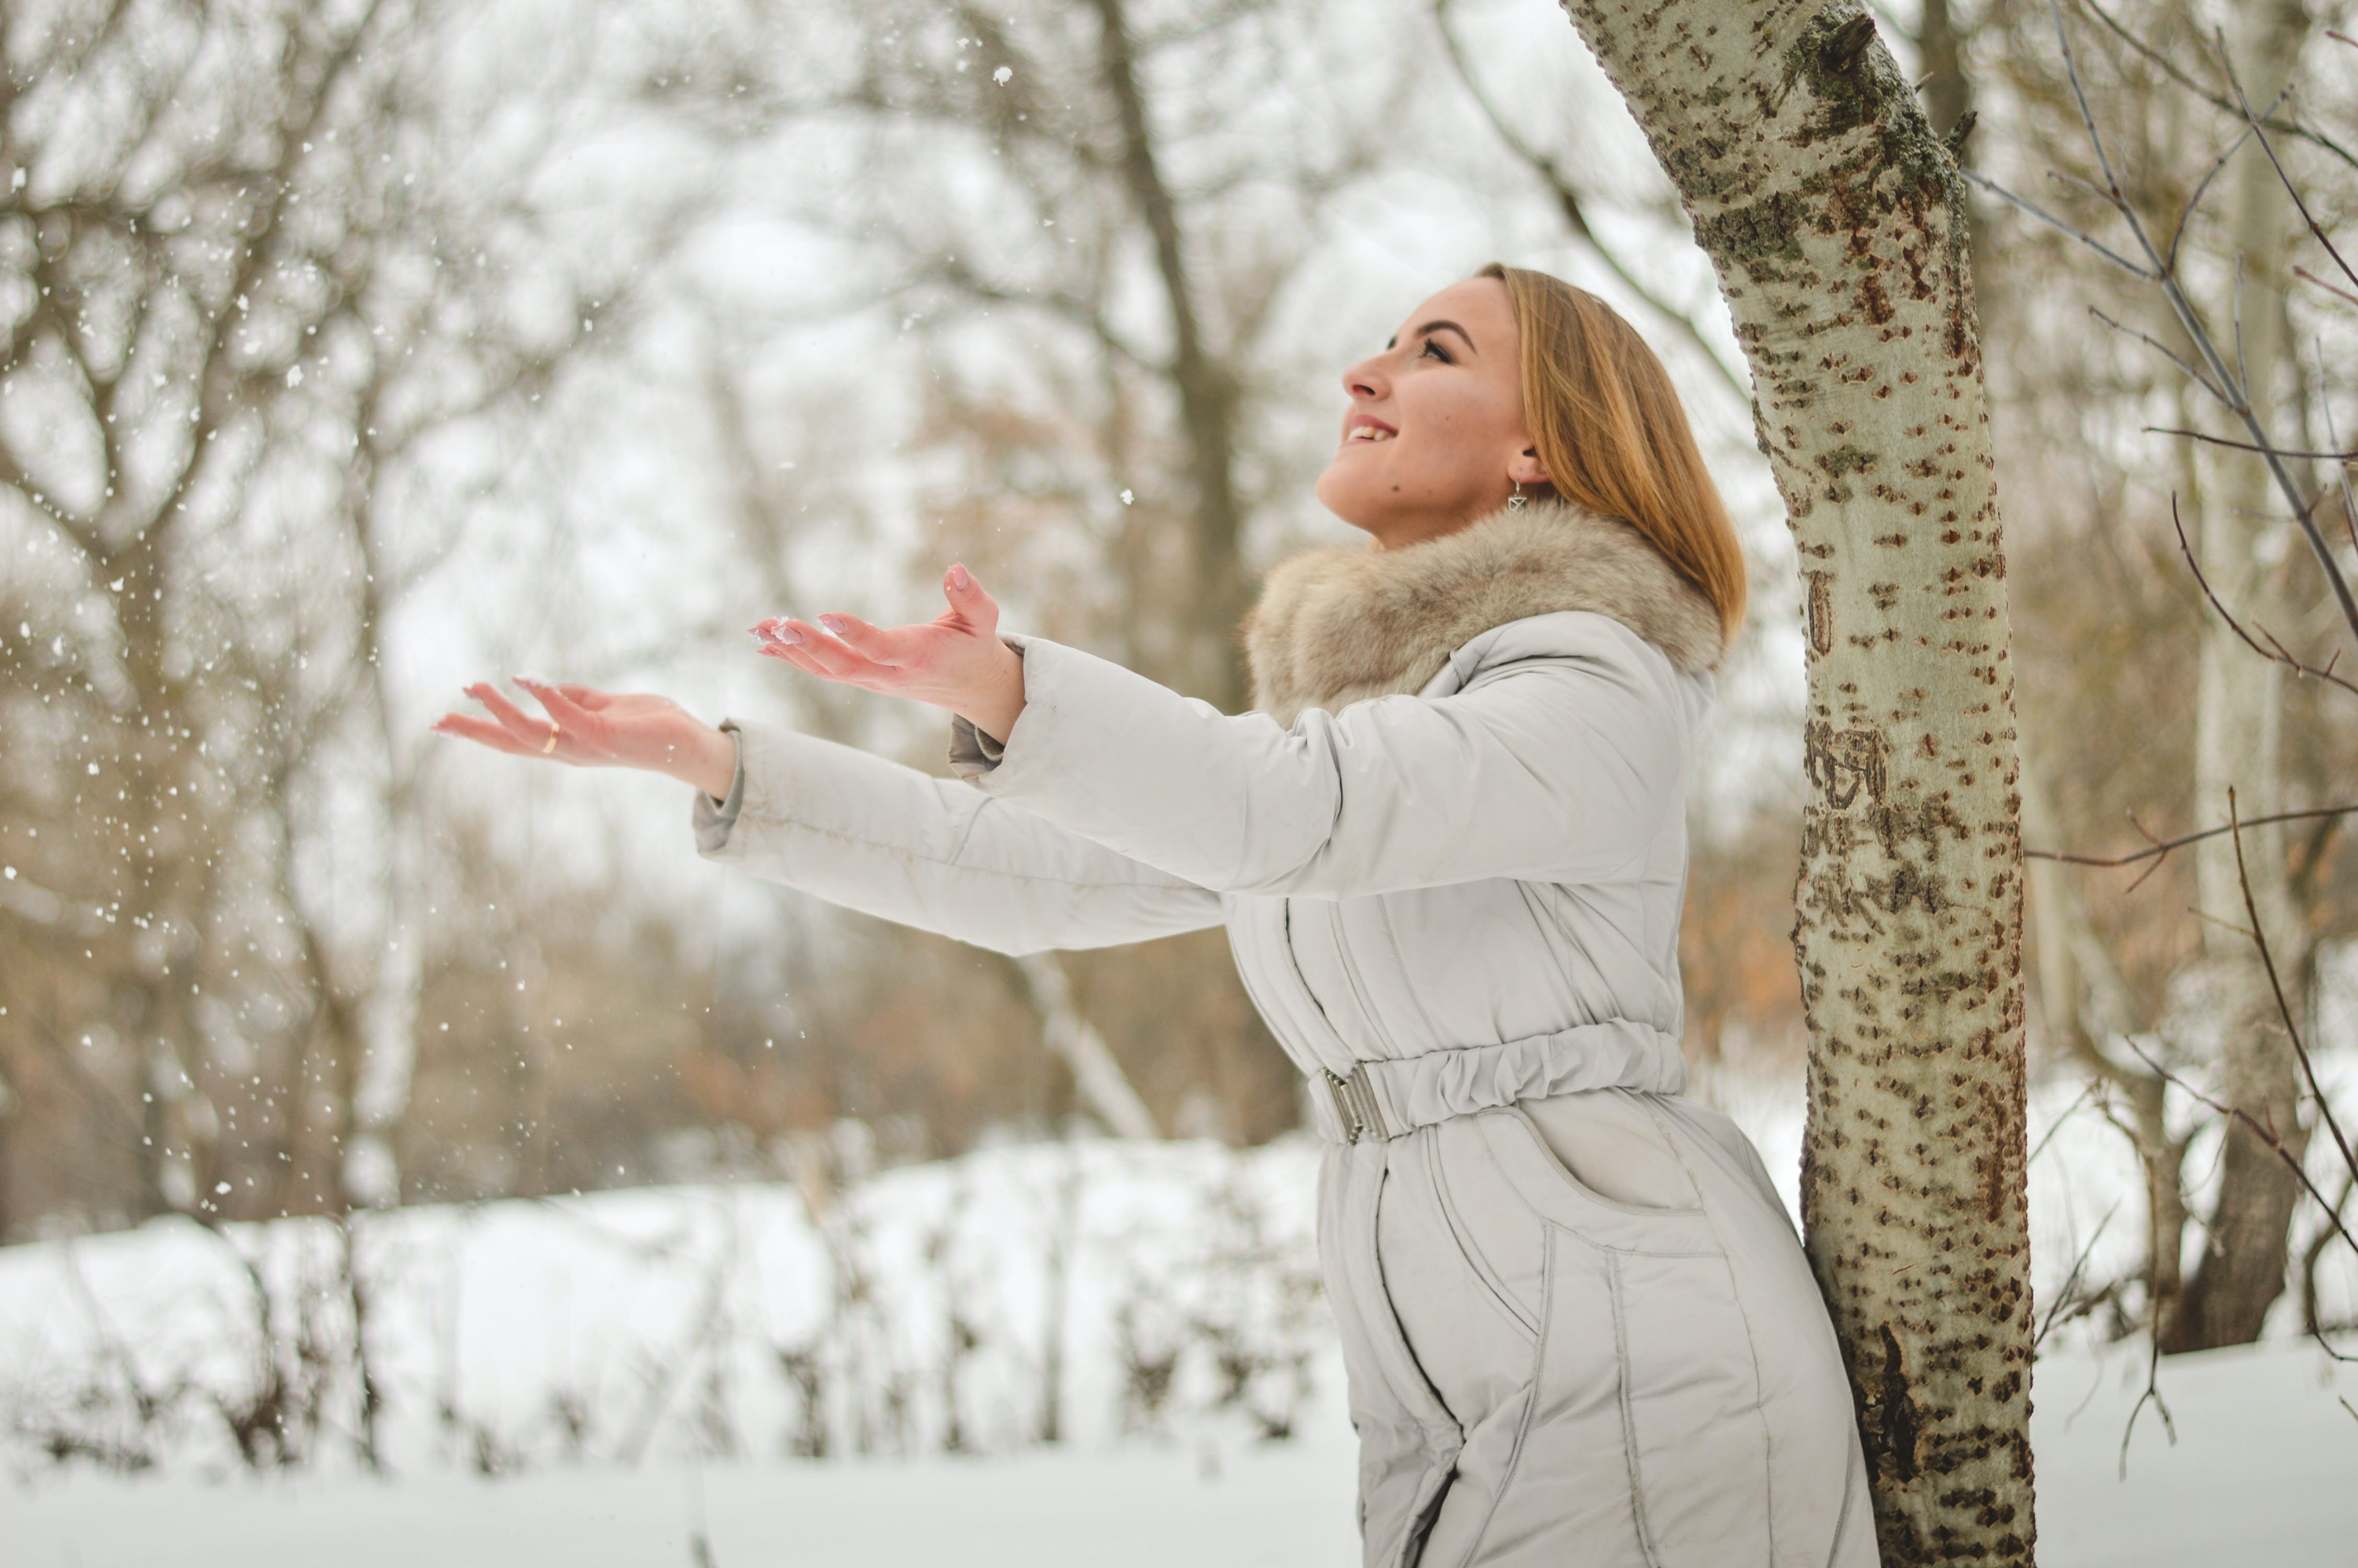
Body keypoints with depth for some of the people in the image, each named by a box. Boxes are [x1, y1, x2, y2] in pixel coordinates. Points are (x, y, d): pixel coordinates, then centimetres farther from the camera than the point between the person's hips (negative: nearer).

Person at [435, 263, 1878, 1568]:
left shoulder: (1598, 683, -8)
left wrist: (1011, 696, -41)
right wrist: (716, 765, 9)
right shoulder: (1333, 706, 19)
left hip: (1633, 1353, -8)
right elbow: (1038, 870, 16)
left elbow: (1301, 811, -26)